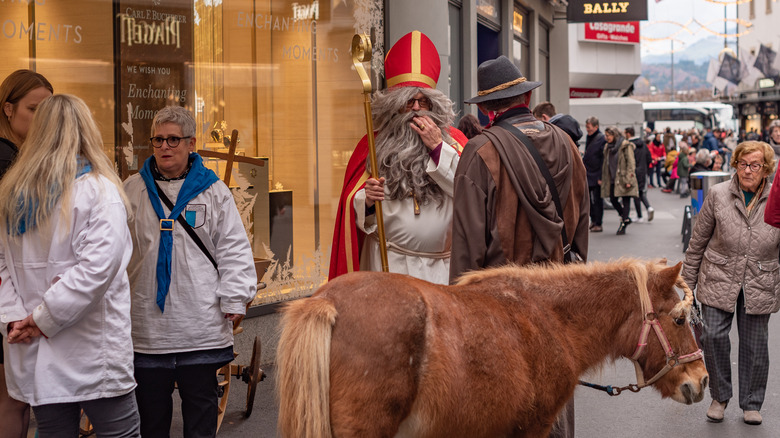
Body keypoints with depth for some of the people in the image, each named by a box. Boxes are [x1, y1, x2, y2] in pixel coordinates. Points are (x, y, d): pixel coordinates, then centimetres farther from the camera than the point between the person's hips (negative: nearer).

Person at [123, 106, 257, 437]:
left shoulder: (213, 191, 4)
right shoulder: (132, 190, 8)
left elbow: (234, 249, 3)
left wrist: (234, 300, -4)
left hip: (201, 330, -1)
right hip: (146, 326, 2)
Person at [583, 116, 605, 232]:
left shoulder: (601, 139, -13)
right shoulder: (588, 137, 11)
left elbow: (603, 159, -15)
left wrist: (601, 177, -16)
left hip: (596, 175, -8)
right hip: (587, 174, 8)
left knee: (597, 200, 0)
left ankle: (598, 224, 8)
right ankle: (593, 220, 22)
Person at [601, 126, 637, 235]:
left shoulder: (626, 146, -8)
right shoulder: (608, 147, 13)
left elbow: (631, 163, -12)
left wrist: (628, 179, -18)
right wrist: (604, 179, 15)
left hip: (623, 179, -7)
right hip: (613, 179, 7)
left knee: (625, 201, -2)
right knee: (613, 200, 5)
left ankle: (623, 225, 1)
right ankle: (625, 218, 25)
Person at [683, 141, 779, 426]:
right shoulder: (718, 195, -3)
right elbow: (698, 241, 4)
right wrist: (688, 282, 5)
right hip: (719, 280, 0)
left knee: (755, 345, 6)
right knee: (713, 335, -12)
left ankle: (751, 404, 25)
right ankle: (720, 396, 10)